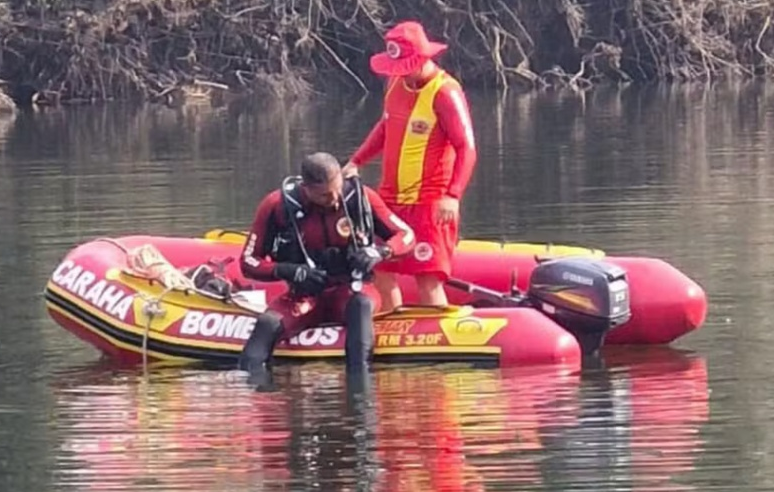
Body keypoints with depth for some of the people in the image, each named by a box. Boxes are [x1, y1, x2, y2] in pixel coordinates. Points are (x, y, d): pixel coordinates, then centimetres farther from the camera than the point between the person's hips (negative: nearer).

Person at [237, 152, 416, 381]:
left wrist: (379, 251, -21)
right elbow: (249, 262, -3)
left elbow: (406, 235, 2)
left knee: (361, 304, -36)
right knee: (268, 323, -29)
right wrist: (289, 272, -21)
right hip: (304, 294, 1)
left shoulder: (361, 197, -7)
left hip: (351, 288, -1)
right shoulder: (277, 206, -9)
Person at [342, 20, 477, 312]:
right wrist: (357, 162, 16)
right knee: (381, 272, 14)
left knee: (428, 279, -13)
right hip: (391, 198, 8)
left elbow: (466, 149, -20)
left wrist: (452, 195, -31)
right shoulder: (396, 83, 7)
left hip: (430, 203, -8)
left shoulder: (445, 94, -16)